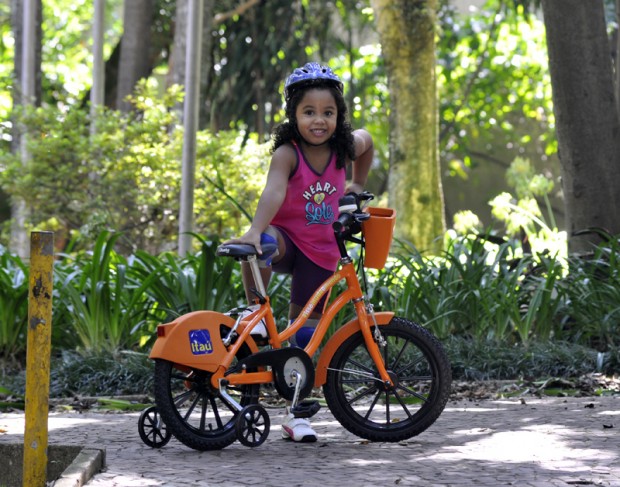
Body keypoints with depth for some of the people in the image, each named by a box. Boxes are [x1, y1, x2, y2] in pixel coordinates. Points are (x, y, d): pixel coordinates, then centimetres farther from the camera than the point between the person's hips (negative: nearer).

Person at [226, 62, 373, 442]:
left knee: (305, 334, 4)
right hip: (287, 238, -3)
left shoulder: (344, 148, -5)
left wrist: (357, 184, 25)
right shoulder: (287, 153, -20)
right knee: (266, 244, -42)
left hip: (321, 252, 3)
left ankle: (297, 415, 12)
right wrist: (255, 231, -54)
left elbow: (366, 141, 21)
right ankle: (256, 312, -23)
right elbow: (274, 191, -39)